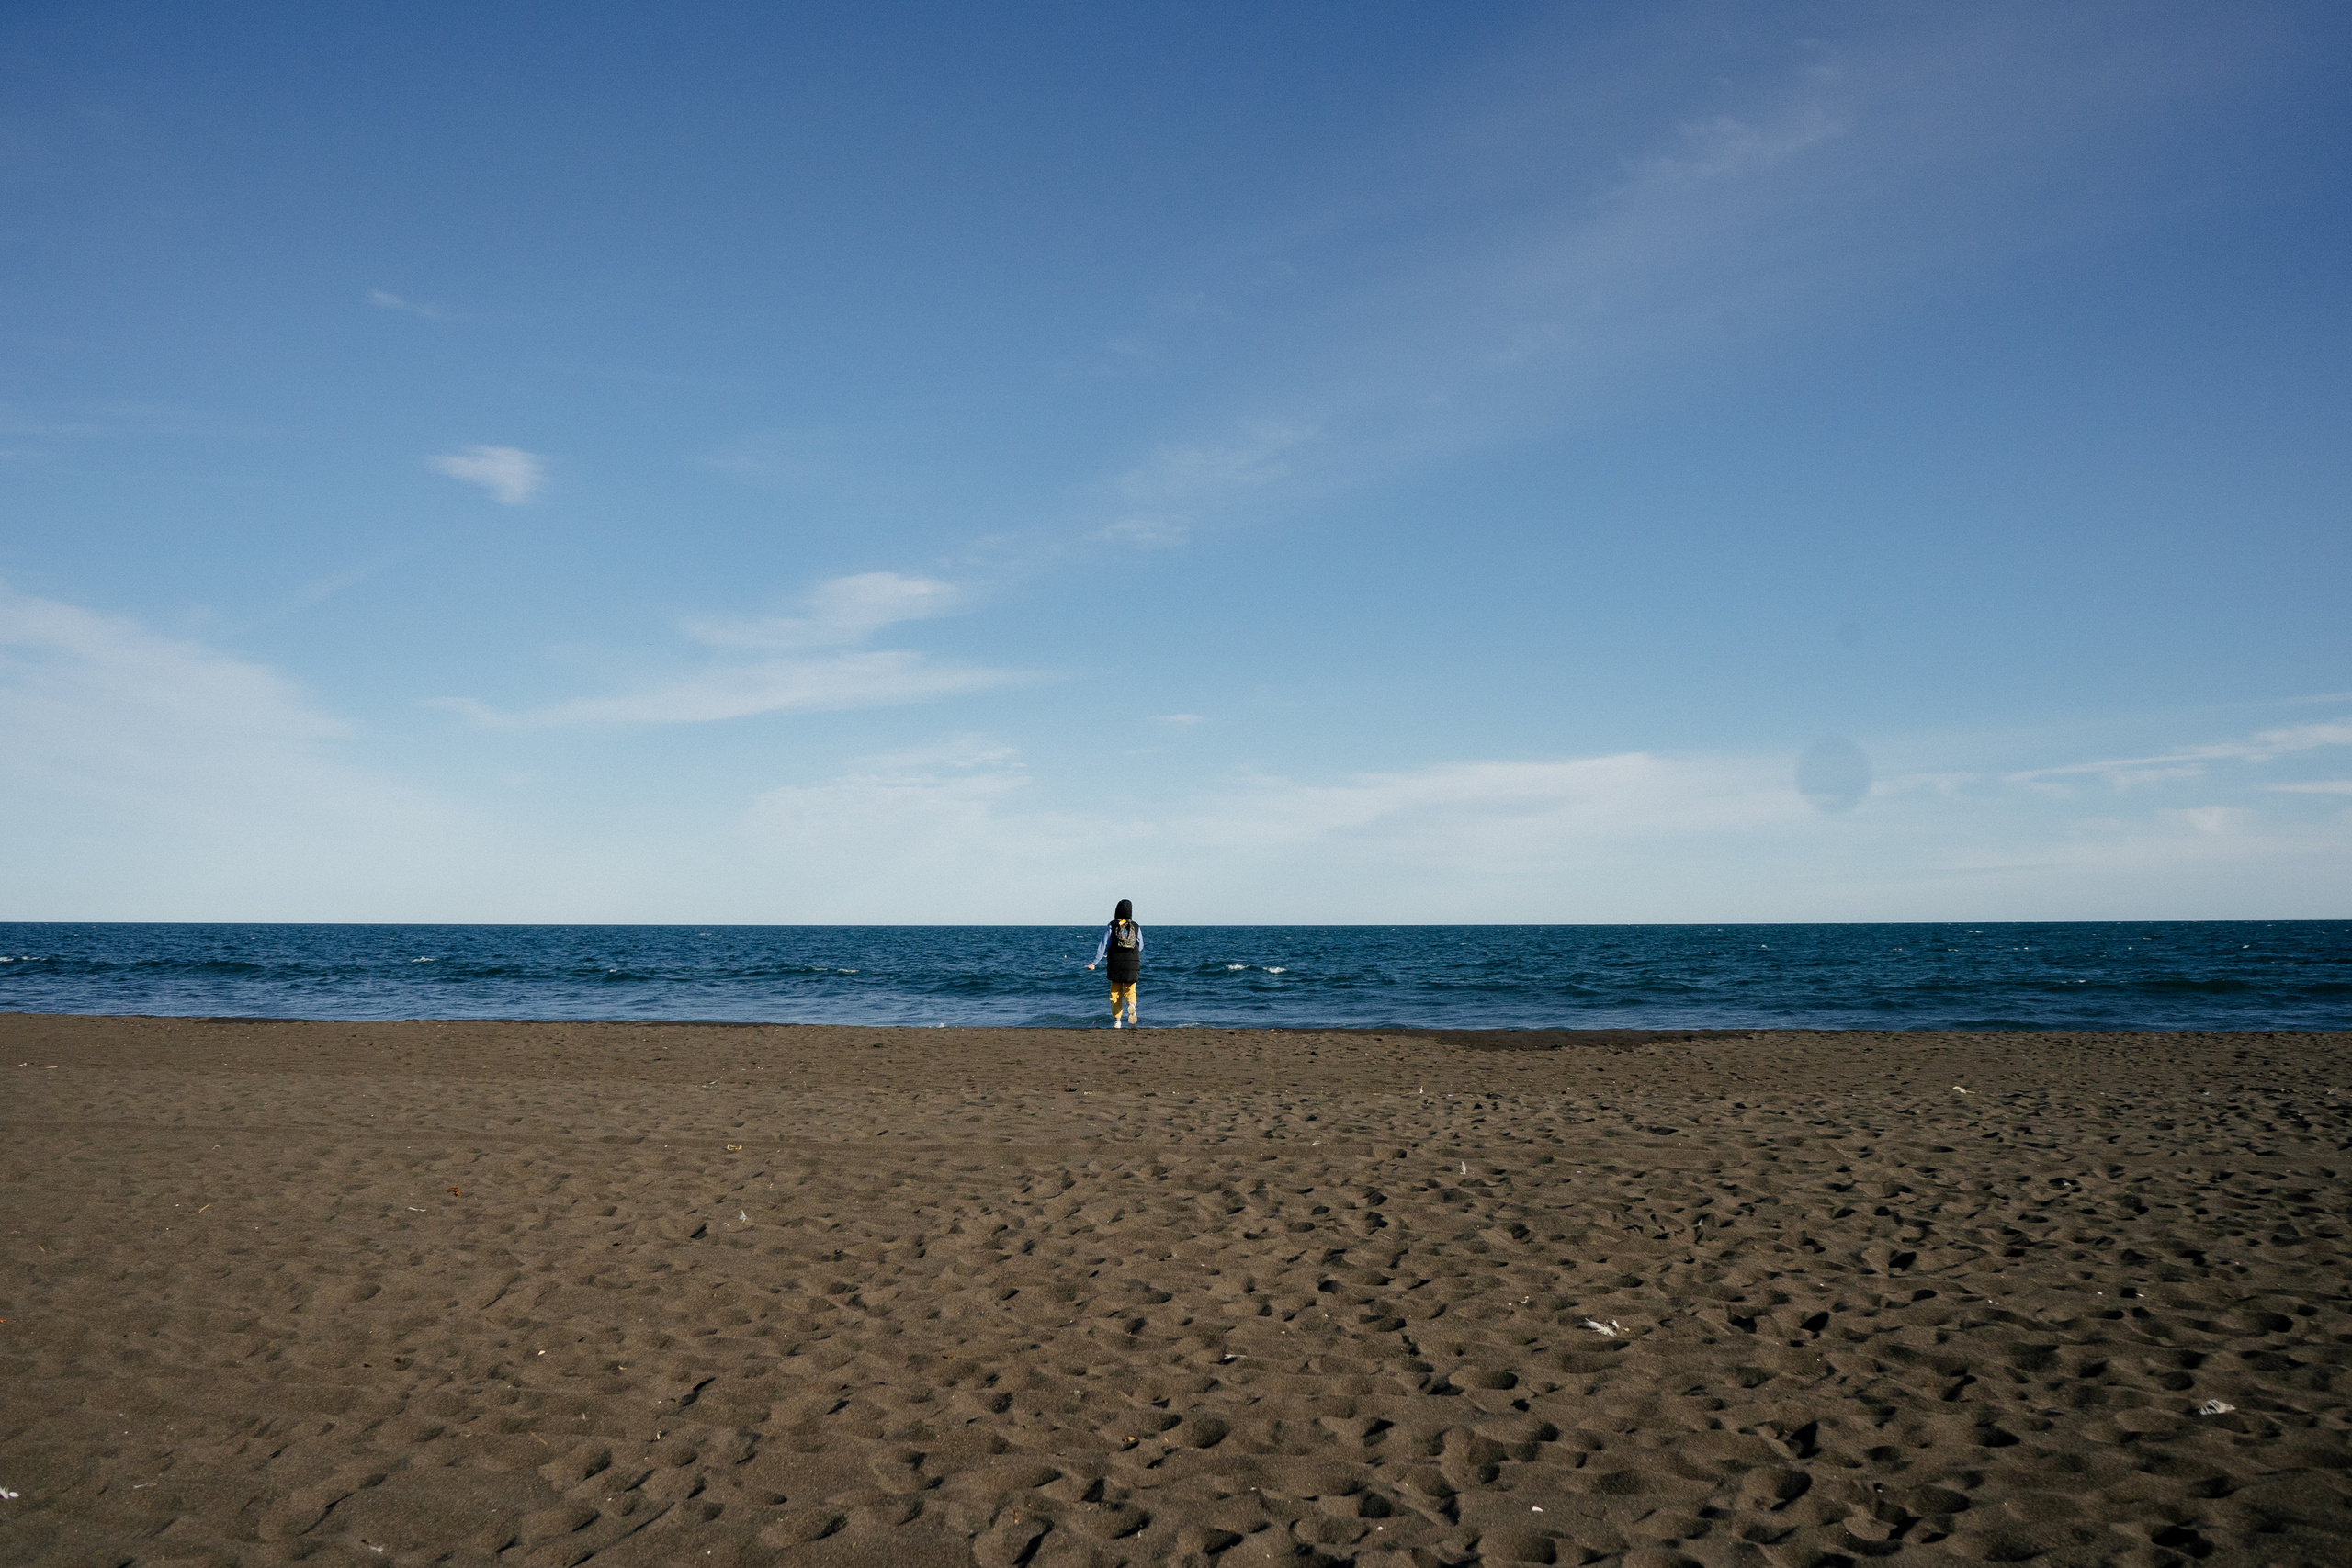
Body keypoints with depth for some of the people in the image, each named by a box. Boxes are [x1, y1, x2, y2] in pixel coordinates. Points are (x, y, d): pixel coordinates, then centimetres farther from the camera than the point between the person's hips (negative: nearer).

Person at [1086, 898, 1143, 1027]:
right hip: (1133, 965, 1)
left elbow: (1103, 945, -8)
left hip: (1116, 964, -1)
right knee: (1130, 990, 10)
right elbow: (1140, 947, 10)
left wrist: (1094, 963, -8)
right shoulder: (1136, 927, 3)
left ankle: (1116, 1021, 3)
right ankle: (1131, 1005, -24)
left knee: (1115, 992, 10)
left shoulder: (1111, 926, -3)